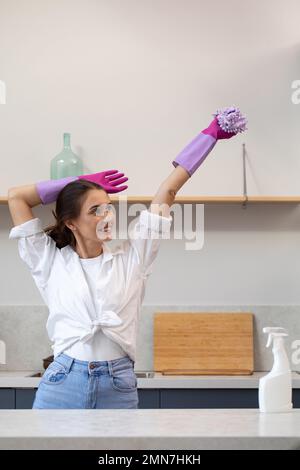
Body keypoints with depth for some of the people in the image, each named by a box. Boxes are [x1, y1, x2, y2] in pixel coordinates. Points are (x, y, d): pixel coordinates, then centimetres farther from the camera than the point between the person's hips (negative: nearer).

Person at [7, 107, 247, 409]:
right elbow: (16, 197, 3)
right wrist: (80, 181, 9)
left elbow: (167, 192, 8)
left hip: (118, 388, 1)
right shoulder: (51, 261, 5)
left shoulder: (131, 257, 7)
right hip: (62, 383, -1)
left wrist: (210, 134, 12)